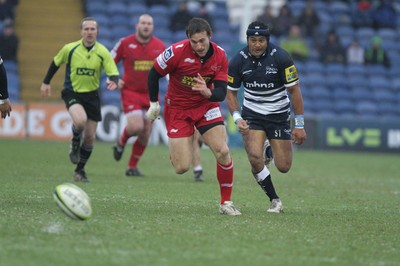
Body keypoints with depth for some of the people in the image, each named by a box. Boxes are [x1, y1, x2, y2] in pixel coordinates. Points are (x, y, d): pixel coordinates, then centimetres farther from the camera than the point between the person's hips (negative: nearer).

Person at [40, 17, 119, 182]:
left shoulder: (103, 52, -8)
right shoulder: (69, 49, -9)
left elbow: (113, 74, -11)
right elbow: (56, 63, 9)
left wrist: (114, 82, -34)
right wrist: (46, 82, 14)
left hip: (92, 95, 2)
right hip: (72, 93, -2)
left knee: (90, 137, 3)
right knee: (80, 120, -32)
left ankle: (80, 170, 23)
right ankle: (75, 143, 2)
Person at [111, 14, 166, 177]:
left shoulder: (160, 46, 2)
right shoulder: (125, 43, -5)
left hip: (150, 94, 3)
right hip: (130, 92, -3)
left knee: (145, 135, 4)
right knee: (136, 127, -20)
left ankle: (132, 167, 20)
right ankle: (121, 142, 15)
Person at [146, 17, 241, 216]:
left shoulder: (219, 56, -13)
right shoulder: (177, 51, -22)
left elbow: (221, 93, -13)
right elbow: (154, 74, -7)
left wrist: (209, 93, -36)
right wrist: (154, 103, 1)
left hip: (206, 106, 2)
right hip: (177, 108, -2)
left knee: (223, 152, -17)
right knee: (182, 168, -9)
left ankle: (226, 202, 1)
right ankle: (174, 150, 31)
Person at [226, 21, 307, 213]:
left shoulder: (281, 57, -17)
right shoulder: (238, 61, -11)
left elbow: (294, 90, -11)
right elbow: (231, 93, 1)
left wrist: (299, 125, -11)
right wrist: (237, 118, -16)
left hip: (278, 115, 0)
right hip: (251, 114, 0)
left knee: (283, 167, -2)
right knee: (255, 159, -22)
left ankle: (270, 148, 35)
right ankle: (274, 200, 0)